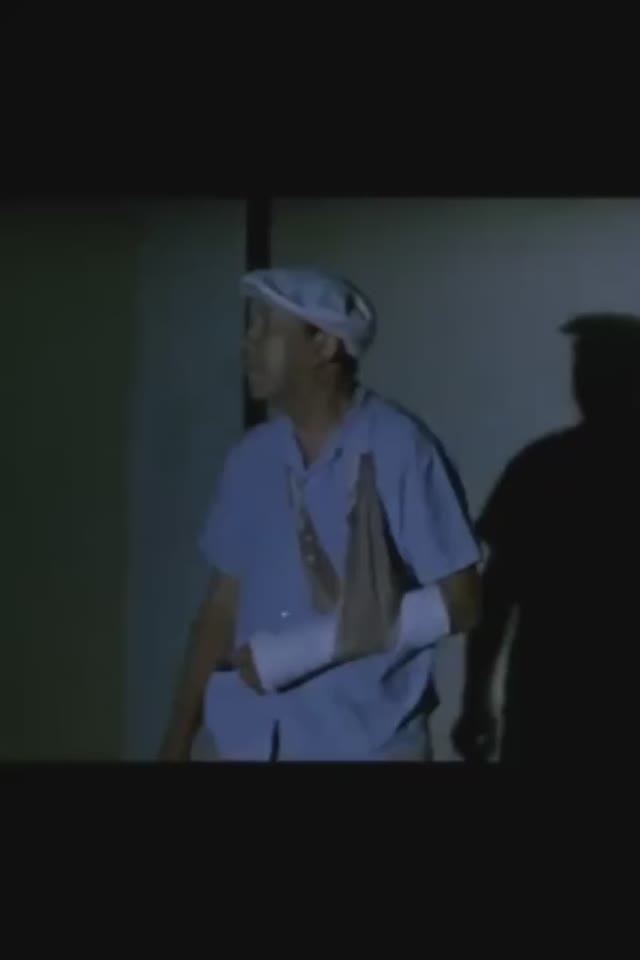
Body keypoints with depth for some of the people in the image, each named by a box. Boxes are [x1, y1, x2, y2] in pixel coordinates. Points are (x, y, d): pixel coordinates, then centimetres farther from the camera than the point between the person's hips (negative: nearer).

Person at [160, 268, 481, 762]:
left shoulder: (399, 450, -10)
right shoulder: (252, 458, 7)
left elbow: (458, 603, -11)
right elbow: (224, 602, 13)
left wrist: (312, 647, -15)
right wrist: (181, 731, 9)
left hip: (363, 742, -5)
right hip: (241, 737, 5)